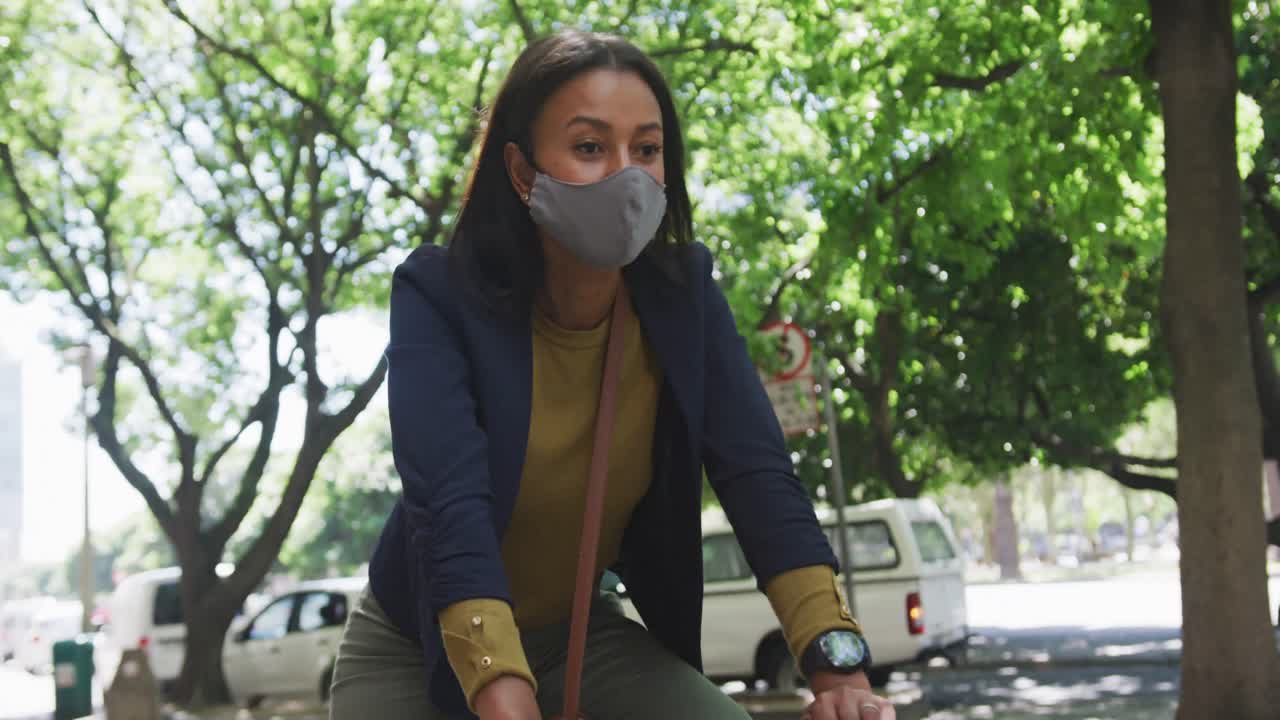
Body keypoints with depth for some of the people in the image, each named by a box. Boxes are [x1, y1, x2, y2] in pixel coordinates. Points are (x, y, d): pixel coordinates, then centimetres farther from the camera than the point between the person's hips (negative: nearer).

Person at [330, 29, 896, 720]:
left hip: (582, 636, 3)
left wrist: (837, 661, -36)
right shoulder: (439, 295, -22)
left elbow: (758, 475, -20)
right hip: (421, 649, -3)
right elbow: (451, 503, -35)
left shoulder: (683, 292, -11)